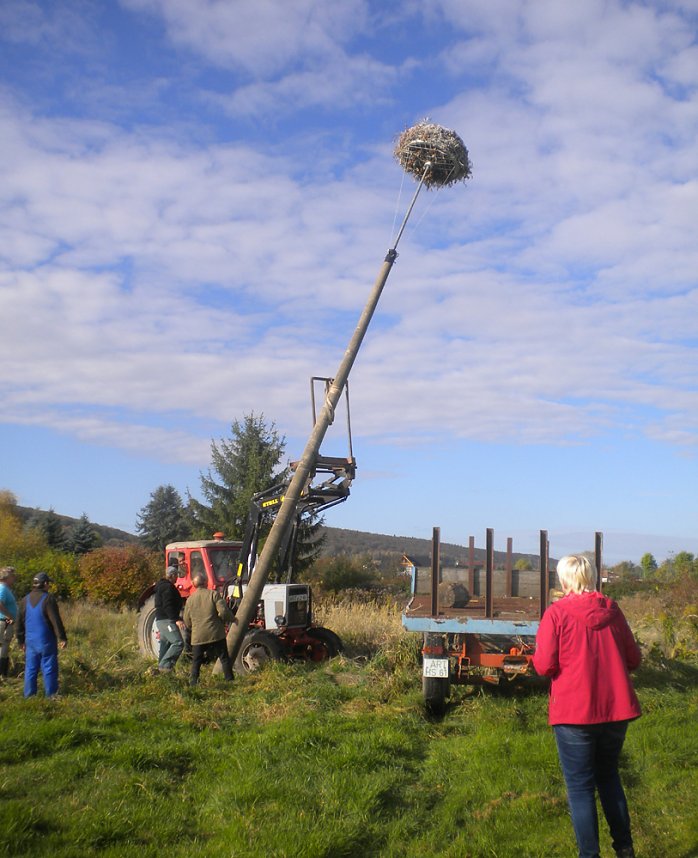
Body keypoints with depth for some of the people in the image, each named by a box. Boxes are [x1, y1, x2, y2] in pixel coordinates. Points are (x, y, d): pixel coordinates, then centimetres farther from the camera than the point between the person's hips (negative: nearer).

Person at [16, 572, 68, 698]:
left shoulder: (26, 600, 7)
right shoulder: (48, 599, -12)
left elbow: (20, 622, 13)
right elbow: (56, 621, -15)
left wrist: (21, 640, 21)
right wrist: (62, 638, -10)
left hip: (30, 641, 5)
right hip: (46, 640, -5)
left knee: (30, 668, 10)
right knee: (49, 668, 2)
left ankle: (29, 695, 12)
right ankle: (50, 695, 5)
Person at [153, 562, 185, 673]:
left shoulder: (162, 585, 18)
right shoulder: (168, 587, -15)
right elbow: (167, 606, -24)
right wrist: (176, 619, -27)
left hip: (161, 619, 11)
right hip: (166, 620, -11)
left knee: (166, 643, 16)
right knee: (178, 643, -15)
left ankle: (162, 665, 21)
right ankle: (165, 665, -16)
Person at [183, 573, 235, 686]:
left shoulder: (190, 599, 6)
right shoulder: (213, 594, -4)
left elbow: (187, 622, 11)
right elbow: (223, 611, -15)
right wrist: (230, 619, 5)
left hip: (198, 636, 2)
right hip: (216, 634, -2)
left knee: (196, 661, 12)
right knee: (224, 658, 7)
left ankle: (193, 683, 5)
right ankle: (230, 680, 6)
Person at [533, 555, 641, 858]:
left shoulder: (556, 613, -10)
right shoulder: (611, 610, 2)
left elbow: (544, 665, -14)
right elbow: (633, 659, 7)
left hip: (574, 712, -5)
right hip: (616, 708, 5)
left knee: (580, 786, 8)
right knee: (608, 775, 24)